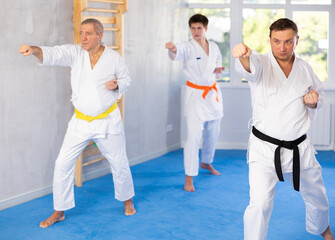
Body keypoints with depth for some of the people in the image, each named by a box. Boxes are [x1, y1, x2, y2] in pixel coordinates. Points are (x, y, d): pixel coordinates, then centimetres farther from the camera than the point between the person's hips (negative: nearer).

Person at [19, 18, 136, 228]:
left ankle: (127, 199, 39)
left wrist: (116, 85, -16)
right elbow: (51, 55, -25)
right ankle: (59, 212, 15)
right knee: (63, 164, -1)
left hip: (108, 120, -1)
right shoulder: (75, 52, -8)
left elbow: (126, 79, 6)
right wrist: (34, 50, -46)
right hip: (81, 121, 1)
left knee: (119, 163, 11)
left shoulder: (114, 57, -8)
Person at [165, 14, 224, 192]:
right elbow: (178, 53, -35)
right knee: (194, 136, -12)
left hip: (213, 94, 6)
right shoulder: (188, 48, -12)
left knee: (213, 132, 17)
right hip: (195, 95, -5)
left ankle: (206, 162, 43)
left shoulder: (214, 47, 4)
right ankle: (189, 178, -5)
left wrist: (217, 70, -4)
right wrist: (172, 48, -59)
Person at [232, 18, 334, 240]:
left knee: (316, 197, 21)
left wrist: (313, 101, -9)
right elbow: (249, 66, -36)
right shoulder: (262, 63, -11)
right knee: (260, 203, -18)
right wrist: (244, 55, -61)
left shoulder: (305, 69, 2)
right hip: (265, 148, -4)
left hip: (299, 148, 4)